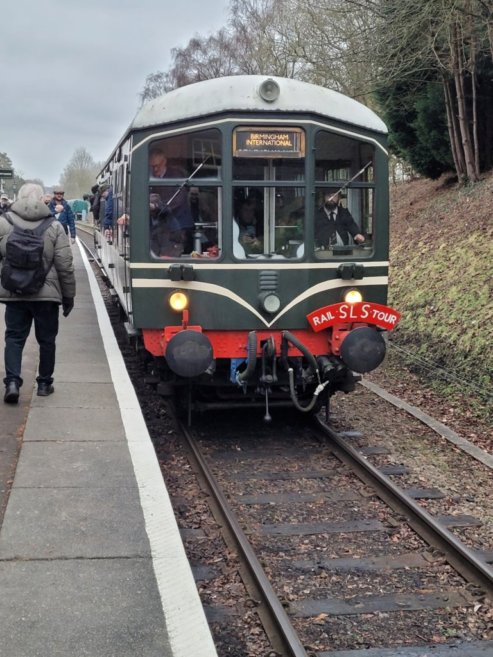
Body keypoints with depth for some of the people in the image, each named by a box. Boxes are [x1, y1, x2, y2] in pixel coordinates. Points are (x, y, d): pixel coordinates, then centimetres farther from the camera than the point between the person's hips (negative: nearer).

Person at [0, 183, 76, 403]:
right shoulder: (54, 227, -6)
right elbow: (65, 265, -6)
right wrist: (68, 295, 4)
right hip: (47, 294, -1)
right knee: (46, 339, 13)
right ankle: (44, 383, 21)